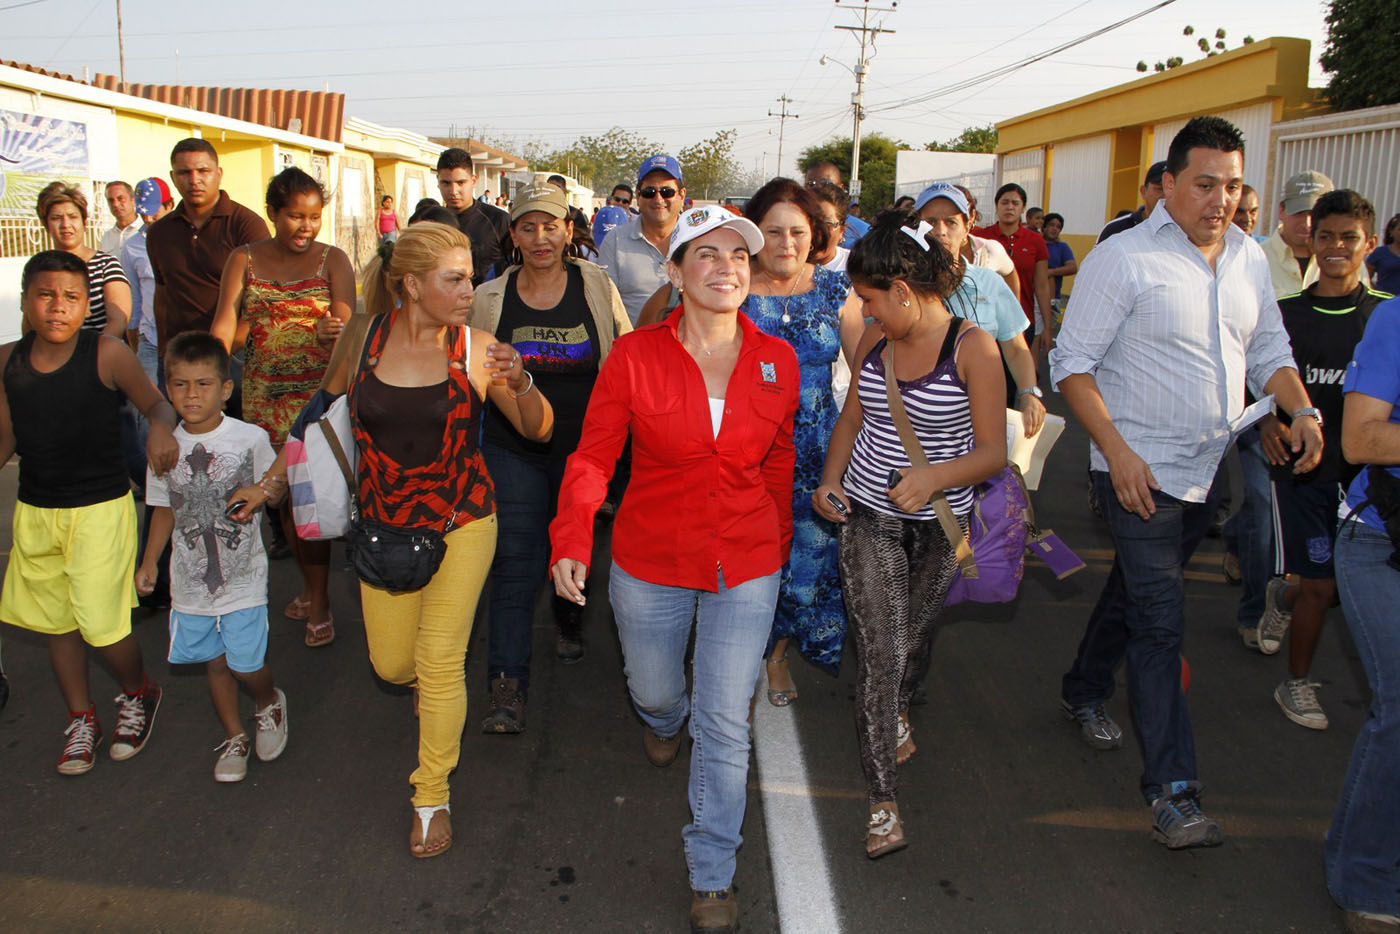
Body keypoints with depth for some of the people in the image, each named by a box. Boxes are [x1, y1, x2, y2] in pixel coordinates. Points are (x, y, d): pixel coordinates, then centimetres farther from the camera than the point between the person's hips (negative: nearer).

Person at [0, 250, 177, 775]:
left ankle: (137, 697, 27)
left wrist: (161, 426, -31)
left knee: (102, 626, -4)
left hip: (101, 510, -5)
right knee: (55, 622, 16)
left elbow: (156, 402, -9)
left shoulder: (107, 355, -13)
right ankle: (81, 719, 36)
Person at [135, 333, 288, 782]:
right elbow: (166, 509, 11)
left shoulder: (250, 438, -10)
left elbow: (278, 486, 3)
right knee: (214, 662, 13)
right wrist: (149, 561, 4)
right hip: (191, 578, 3)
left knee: (245, 664, -1)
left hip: (242, 576, -3)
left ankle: (270, 701, 34)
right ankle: (233, 737, 33)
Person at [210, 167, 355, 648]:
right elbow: (224, 326, -2)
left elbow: (346, 321, -11)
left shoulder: (333, 259, 1)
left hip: (320, 392, -3)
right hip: (264, 395, 3)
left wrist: (332, 331, -35)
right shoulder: (244, 260, 6)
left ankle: (319, 604, 4)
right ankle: (310, 584, 29)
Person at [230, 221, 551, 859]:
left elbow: (538, 430, -10)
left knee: (440, 661, -1)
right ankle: (429, 689, 52)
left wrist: (520, 384, -30)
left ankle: (433, 795, 20)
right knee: (391, 663, 12)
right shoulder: (364, 340, -6)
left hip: (460, 522, -2)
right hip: (385, 524, 3)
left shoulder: (474, 349, -12)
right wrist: (269, 482, 9)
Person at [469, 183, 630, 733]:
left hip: (583, 446, 1)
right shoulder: (491, 298, -1)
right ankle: (507, 687, -1)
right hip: (514, 450, 0)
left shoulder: (596, 287, -3)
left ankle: (569, 620, 49)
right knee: (515, 563, -6)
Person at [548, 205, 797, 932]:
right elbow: (593, 455, -9)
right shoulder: (634, 356, -12)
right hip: (650, 563, 0)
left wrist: (779, 544, 18)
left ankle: (712, 875, 25)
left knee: (725, 726, 4)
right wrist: (571, 539, -22)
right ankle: (663, 721, 64)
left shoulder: (776, 361, -5)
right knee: (653, 690, 23)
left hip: (745, 568, 0)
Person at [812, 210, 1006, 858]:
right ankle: (882, 800, 3)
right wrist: (829, 483, 0)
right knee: (880, 650, -5)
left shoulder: (972, 347, -14)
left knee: (914, 636, 18)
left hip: (939, 524, -1)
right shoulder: (874, 340, -1)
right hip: (868, 515, 2)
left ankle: (895, 713, 52)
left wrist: (936, 477, -31)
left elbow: (993, 451, -14)